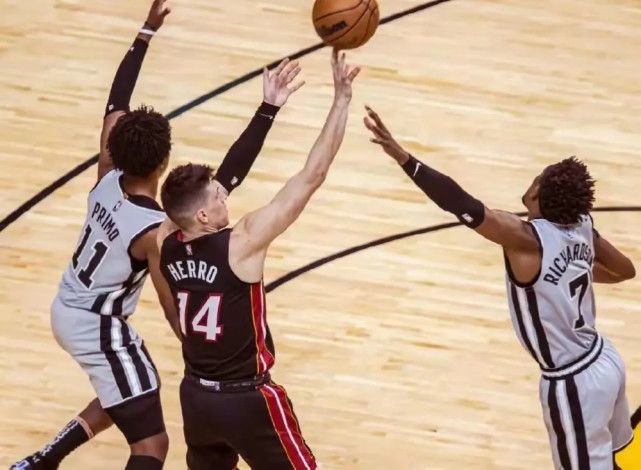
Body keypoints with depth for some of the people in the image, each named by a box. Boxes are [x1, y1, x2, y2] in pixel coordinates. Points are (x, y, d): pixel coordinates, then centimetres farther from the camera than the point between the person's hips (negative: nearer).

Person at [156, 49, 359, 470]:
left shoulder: (166, 243, -6)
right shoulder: (242, 244, -23)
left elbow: (217, 177, 6)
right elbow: (313, 175, -24)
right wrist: (342, 98, -21)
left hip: (196, 394, 6)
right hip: (247, 399, -6)